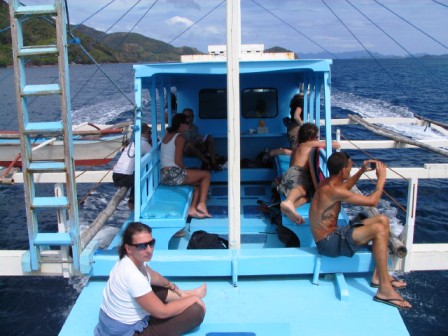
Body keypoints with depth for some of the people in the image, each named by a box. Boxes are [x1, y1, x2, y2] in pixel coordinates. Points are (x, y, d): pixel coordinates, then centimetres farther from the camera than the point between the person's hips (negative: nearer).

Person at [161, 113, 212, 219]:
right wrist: (185, 170, 2)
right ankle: (201, 204, -6)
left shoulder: (167, 135, 19)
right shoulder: (180, 137, -7)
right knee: (206, 174, 0)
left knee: (199, 181, 18)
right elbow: (177, 160, -15)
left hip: (164, 175, 9)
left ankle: (192, 208, 8)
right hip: (173, 173, -9)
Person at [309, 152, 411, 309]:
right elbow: (372, 201, -22)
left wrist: (361, 171, 21)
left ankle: (378, 276, 10)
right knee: (379, 230, -26)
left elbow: (344, 187, 31)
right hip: (328, 242, -10)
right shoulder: (333, 190, -25)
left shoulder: (328, 183, 5)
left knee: (383, 220, 7)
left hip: (334, 233, 10)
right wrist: (381, 178, -9)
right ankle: (384, 290, -19)